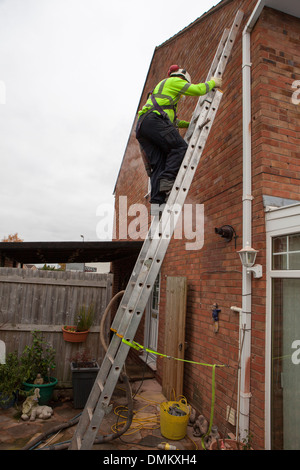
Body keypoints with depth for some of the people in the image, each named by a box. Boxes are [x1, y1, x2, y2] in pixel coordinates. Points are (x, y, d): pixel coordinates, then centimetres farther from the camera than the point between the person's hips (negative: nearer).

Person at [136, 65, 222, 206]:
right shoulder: (174, 81, 15)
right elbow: (198, 90, 5)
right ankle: (167, 180, -28)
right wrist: (213, 82, 22)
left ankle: (156, 201, -14)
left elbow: (172, 120, 46)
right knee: (180, 148, -11)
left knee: (159, 163, -2)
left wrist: (189, 124, 49)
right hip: (154, 120, -8)